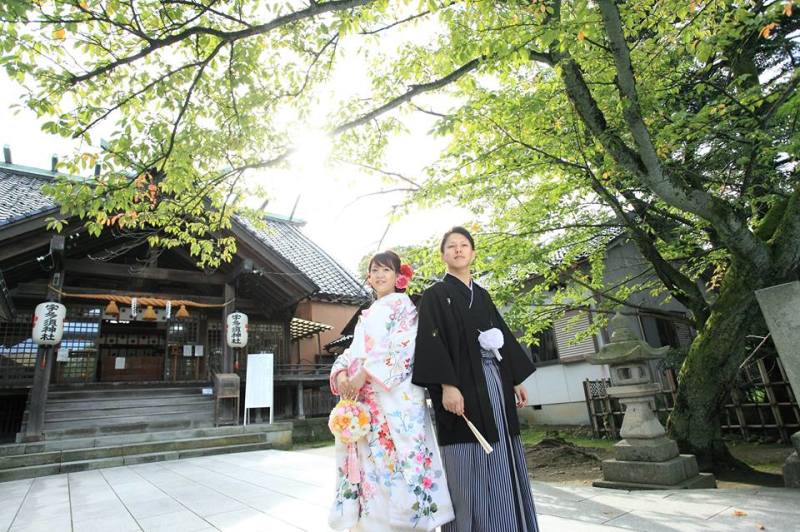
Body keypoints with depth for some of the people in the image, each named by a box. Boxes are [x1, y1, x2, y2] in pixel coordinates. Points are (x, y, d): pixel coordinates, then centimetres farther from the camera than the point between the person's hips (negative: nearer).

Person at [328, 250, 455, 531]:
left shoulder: (403, 304, 5)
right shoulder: (366, 316, 25)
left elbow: (402, 346, -10)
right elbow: (353, 351, 17)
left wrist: (365, 373, -18)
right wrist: (342, 372, -5)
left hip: (396, 393, -6)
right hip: (364, 396, 6)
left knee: (399, 460, -8)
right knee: (371, 460, 6)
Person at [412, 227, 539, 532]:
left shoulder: (483, 296, 19)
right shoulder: (434, 295, 0)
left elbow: (503, 337, 20)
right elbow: (431, 341, -11)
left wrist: (516, 380, 16)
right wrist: (447, 385, -21)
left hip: (495, 384, 6)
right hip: (463, 387, -6)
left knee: (503, 462, 11)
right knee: (470, 468, -4)